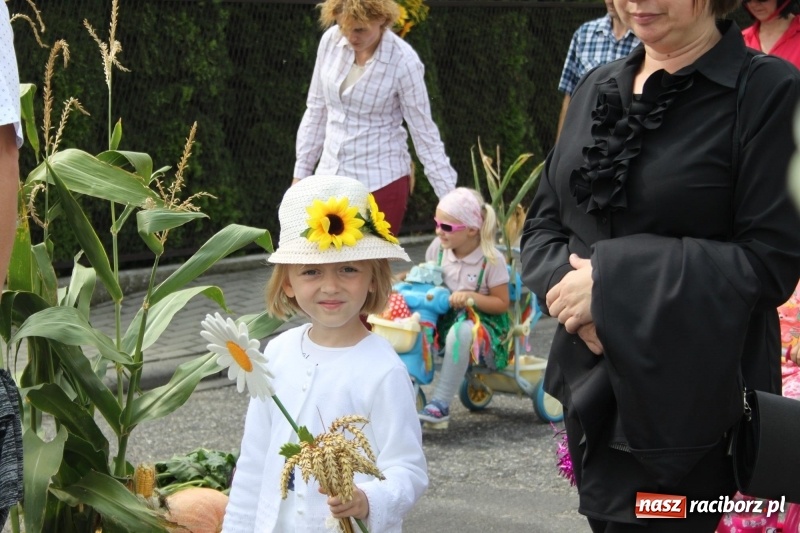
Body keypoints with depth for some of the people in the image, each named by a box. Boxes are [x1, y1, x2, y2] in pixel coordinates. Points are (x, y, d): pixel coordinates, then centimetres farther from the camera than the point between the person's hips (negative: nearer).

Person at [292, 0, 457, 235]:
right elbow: (316, 111, 9)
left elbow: (425, 133, -8)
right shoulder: (330, 41, -2)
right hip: (330, 176, 4)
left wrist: (450, 198, -9)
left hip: (381, 180, -4)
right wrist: (301, 173, 11)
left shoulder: (403, 62, -14)